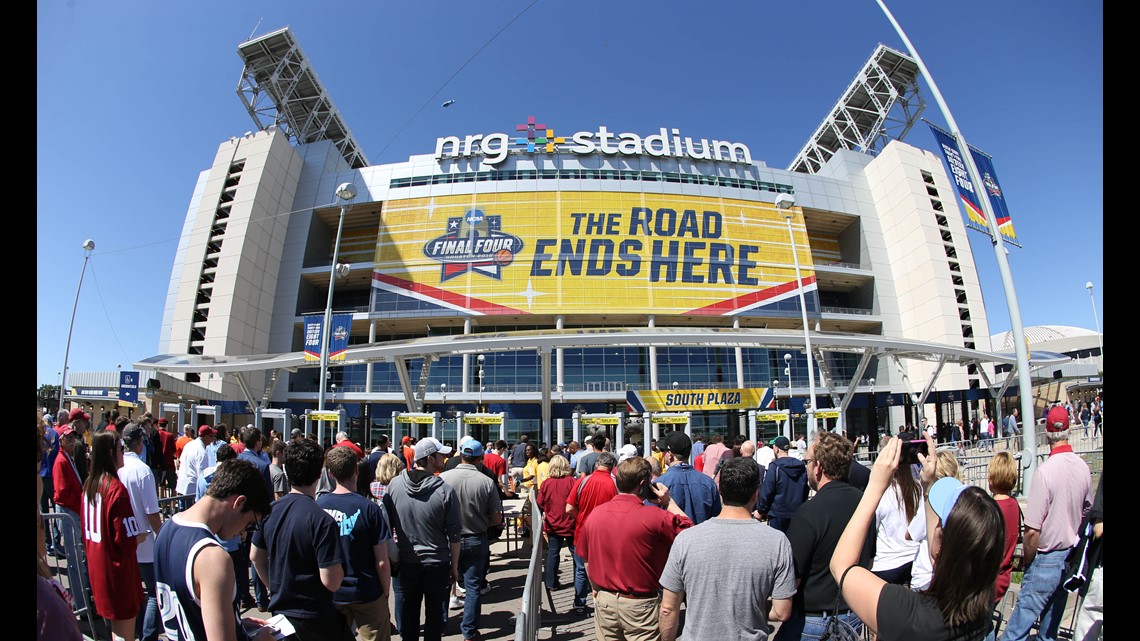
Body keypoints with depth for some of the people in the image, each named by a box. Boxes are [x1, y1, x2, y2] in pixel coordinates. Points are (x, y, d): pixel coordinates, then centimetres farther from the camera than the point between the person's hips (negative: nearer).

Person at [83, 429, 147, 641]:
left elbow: (87, 529, 13)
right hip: (117, 568, -8)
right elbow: (127, 541, -23)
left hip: (96, 565, 9)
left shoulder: (89, 484, 2)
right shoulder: (116, 488, -23)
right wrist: (142, 535, -4)